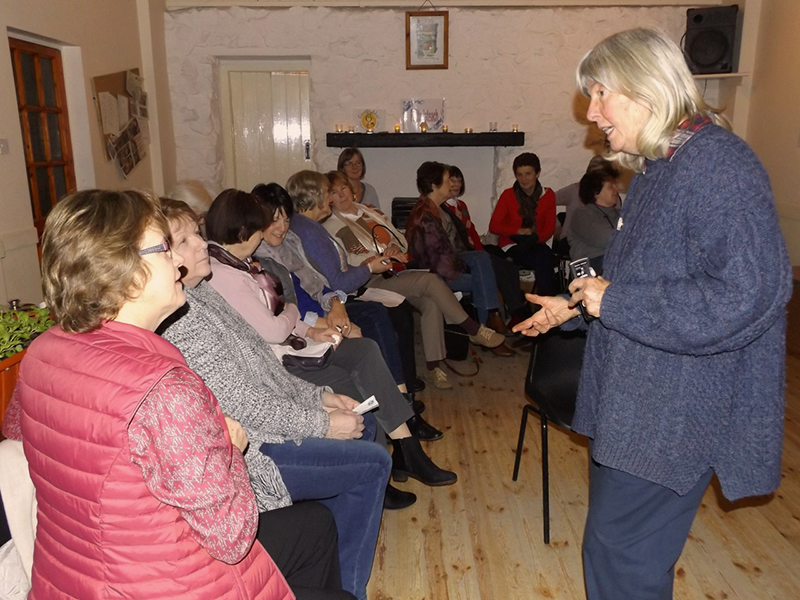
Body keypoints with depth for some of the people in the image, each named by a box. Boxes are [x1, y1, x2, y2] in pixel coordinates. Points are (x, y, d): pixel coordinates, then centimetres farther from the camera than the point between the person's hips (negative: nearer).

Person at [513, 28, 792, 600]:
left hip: (677, 416, -9)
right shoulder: (657, 168, 11)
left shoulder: (718, 163, -19)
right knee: (621, 544, 21)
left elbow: (748, 293, -29)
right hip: (636, 403, 9)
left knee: (619, 549, 3)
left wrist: (613, 302, -22)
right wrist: (574, 308, 13)